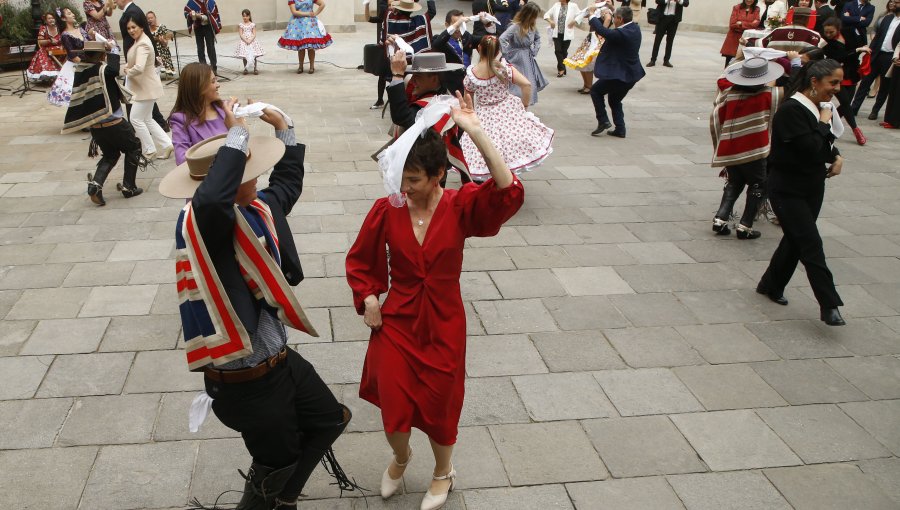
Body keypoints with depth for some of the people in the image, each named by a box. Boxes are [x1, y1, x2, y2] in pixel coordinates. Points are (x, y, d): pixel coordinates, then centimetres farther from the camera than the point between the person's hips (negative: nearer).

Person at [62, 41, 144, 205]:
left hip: (95, 126, 6)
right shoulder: (101, 69, -16)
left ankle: (95, 184, 1)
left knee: (110, 155, 24)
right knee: (133, 148, 18)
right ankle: (129, 187, 17)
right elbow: (114, 70, -37)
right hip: (114, 124, -6)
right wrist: (113, 50, -23)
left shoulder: (80, 72, 2)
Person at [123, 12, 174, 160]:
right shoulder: (139, 41, 9)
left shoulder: (143, 44, -23)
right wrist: (128, 67, 3)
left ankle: (150, 151, 11)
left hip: (147, 88, -10)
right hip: (144, 87, 10)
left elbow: (139, 68, -36)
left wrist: (128, 72, -16)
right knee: (147, 119, 16)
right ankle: (166, 145, 17)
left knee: (136, 119, 0)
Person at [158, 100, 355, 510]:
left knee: (331, 419, 25)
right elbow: (211, 199, -52)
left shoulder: (256, 208, -1)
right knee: (278, 459, 13)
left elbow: (288, 180, 21)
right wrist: (238, 134, -40)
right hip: (246, 382, -9)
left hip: (280, 360, 9)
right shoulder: (201, 224, -26)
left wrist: (282, 127, 12)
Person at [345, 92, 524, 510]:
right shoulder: (386, 210, -10)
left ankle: (443, 471, 45)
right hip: (396, 321, 1)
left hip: (443, 323, -1)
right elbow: (359, 260, 6)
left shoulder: (460, 206, -14)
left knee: (438, 405, 13)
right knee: (393, 404, 7)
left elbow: (509, 193, -33)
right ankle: (400, 457, 44)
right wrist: (367, 300, -6)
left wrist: (477, 134, -37)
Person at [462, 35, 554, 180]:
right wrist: (524, 105, -3)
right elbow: (526, 84, -18)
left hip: (483, 117, 0)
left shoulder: (471, 73, -9)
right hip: (507, 113, 0)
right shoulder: (505, 68, -12)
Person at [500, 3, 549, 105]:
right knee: (518, 87, -5)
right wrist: (507, 54, -20)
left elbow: (537, 38, 23)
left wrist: (535, 50, 9)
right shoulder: (515, 27, -19)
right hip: (517, 61, -7)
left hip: (529, 61, 7)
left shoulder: (532, 26, 3)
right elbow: (502, 39, -28)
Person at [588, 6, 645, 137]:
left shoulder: (621, 33, -25)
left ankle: (603, 121, 8)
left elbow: (601, 30, -25)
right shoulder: (635, 28, 2)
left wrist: (592, 16, -8)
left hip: (618, 74, -9)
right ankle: (620, 130, 20)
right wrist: (608, 17, 12)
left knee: (595, 91, 11)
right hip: (631, 74, 9)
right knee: (615, 101, 22)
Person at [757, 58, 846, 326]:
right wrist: (824, 123, -13)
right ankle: (829, 305, -6)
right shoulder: (791, 110, -20)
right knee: (811, 245, -9)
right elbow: (811, 149, -26)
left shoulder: (819, 108, 7)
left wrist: (836, 156, 0)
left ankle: (771, 285, 32)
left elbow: (826, 144, 20)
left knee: (796, 239, 15)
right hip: (788, 190, -9)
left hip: (813, 188, 9)